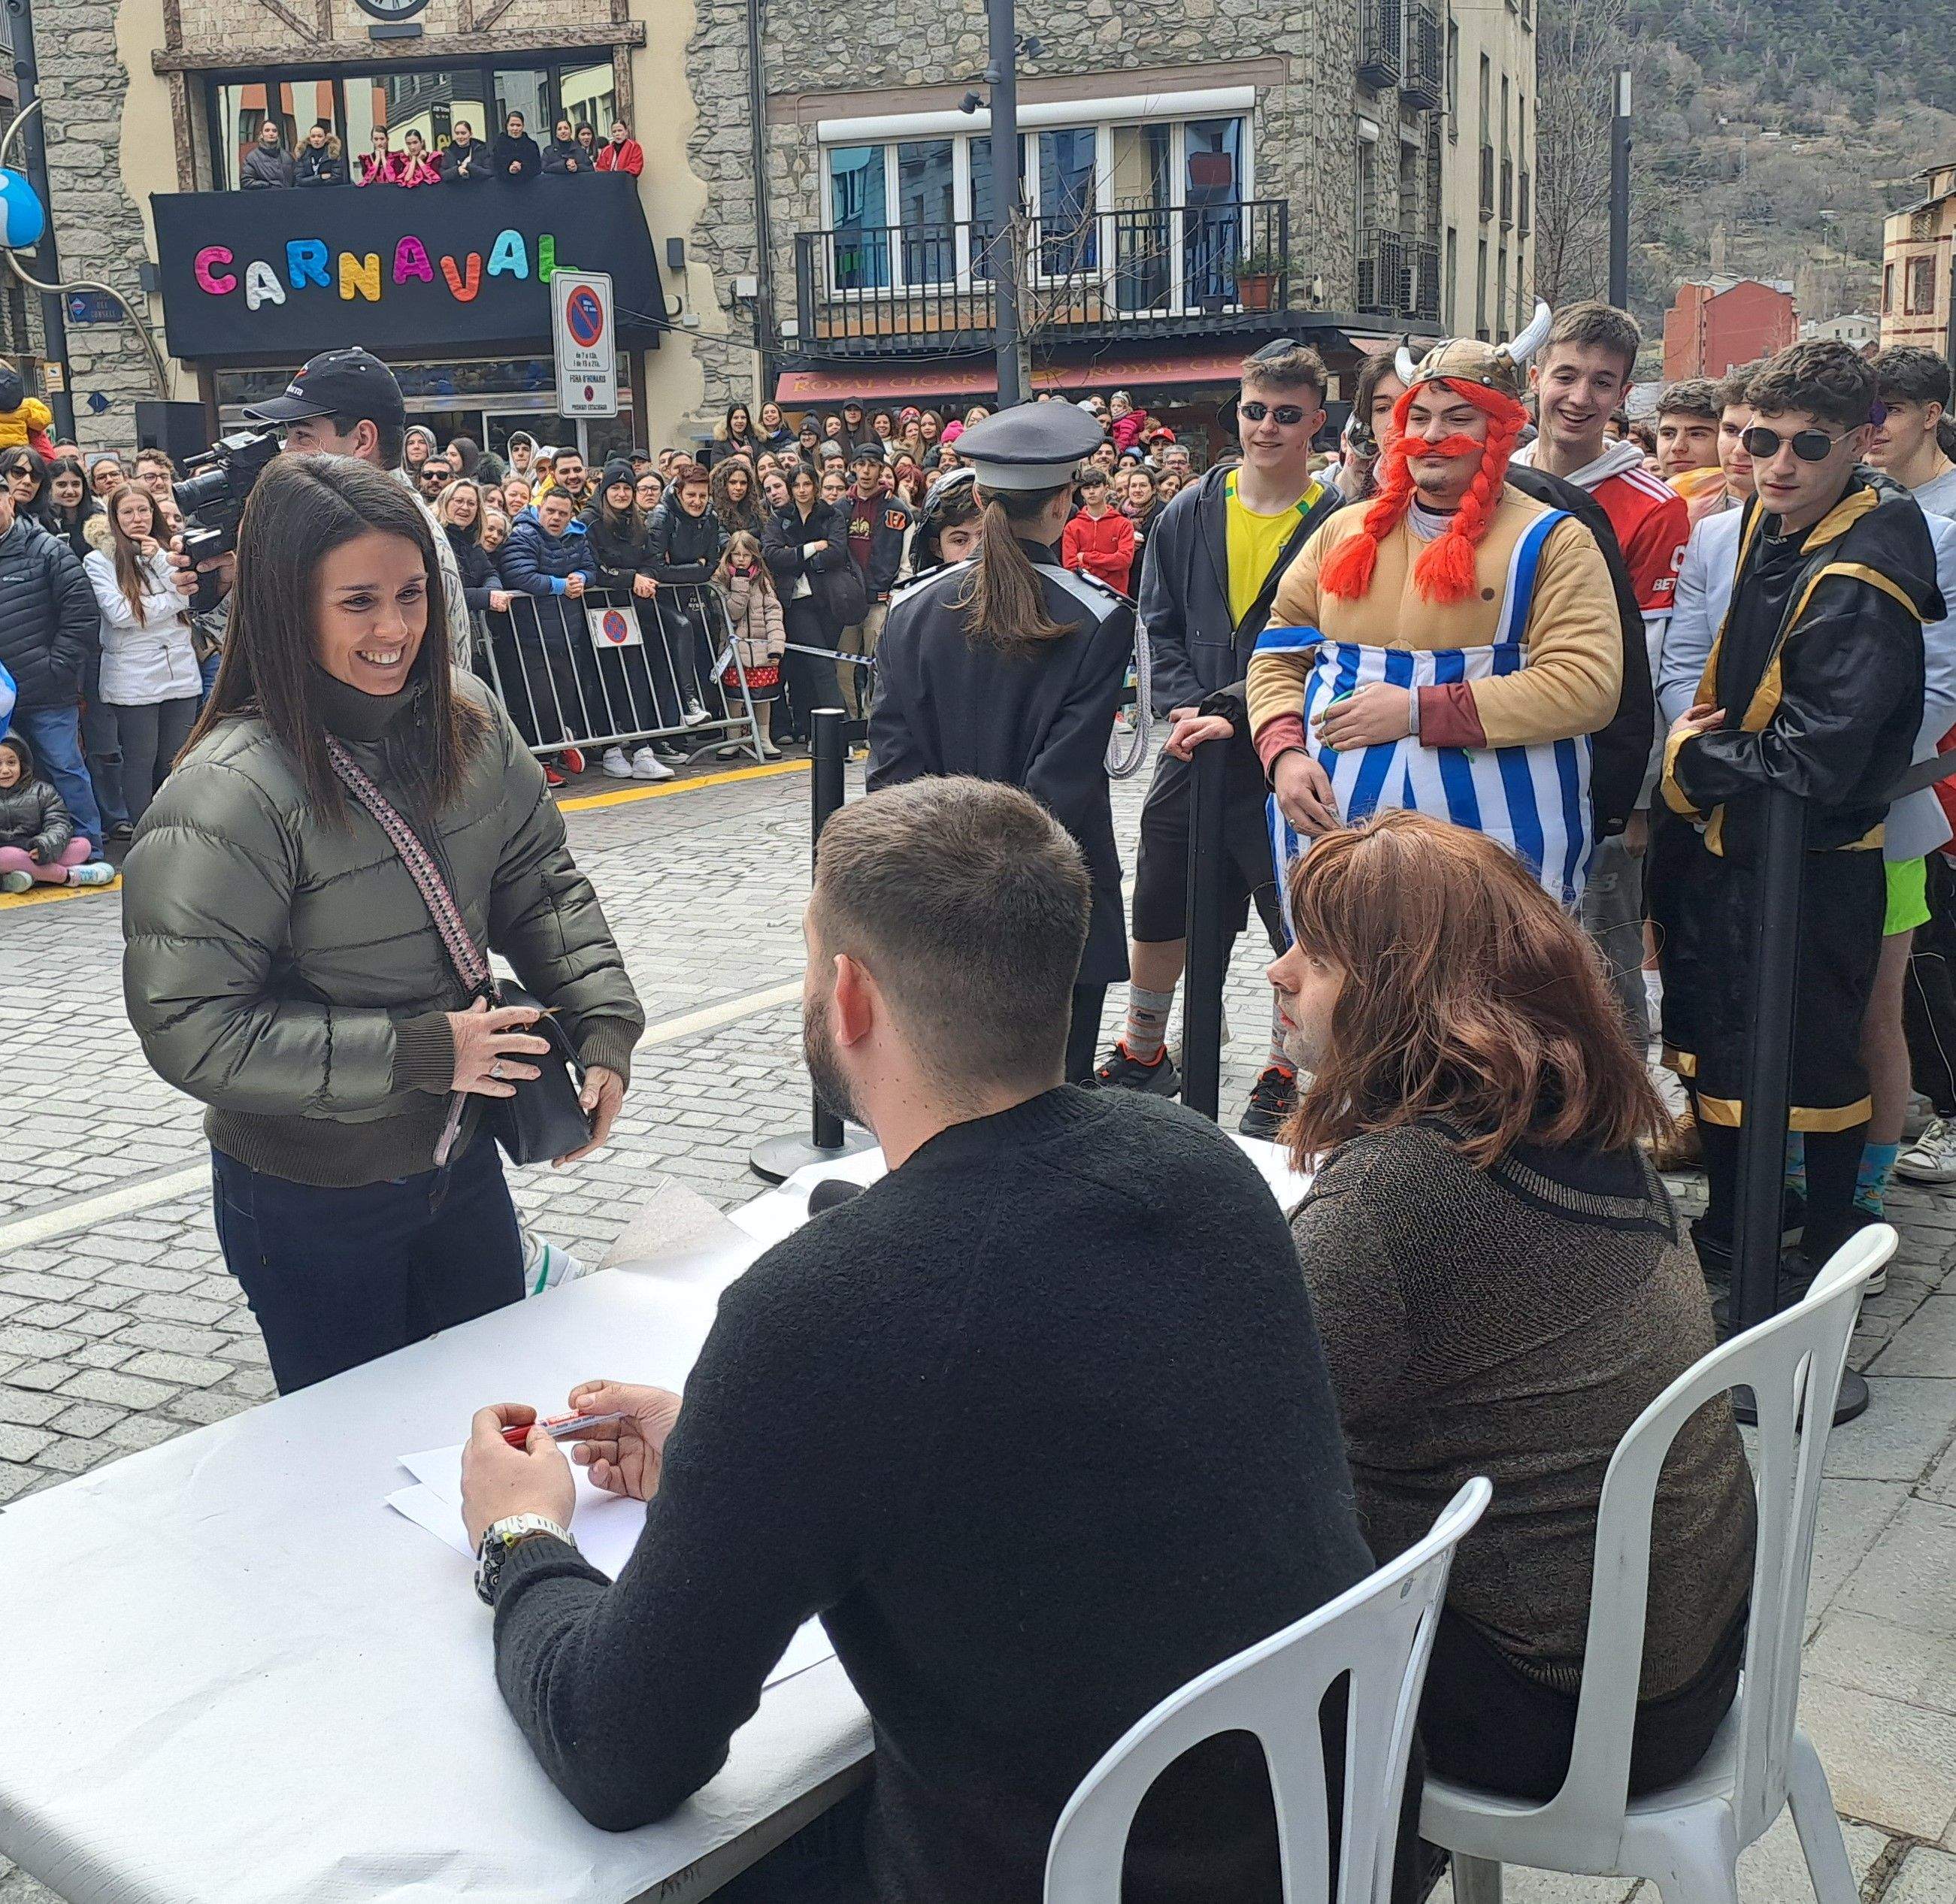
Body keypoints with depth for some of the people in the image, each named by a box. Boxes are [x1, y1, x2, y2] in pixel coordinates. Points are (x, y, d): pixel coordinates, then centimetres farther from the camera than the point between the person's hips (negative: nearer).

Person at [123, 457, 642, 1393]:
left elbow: (540, 882, 3)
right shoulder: (229, 796, -27)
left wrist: (602, 1024, -11)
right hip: (309, 1200, -5)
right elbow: (188, 1028, -26)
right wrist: (419, 1052, -26)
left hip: (462, 1154, 6)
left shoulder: (465, 719, -8)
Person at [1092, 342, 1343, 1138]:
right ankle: (1141, 1054, 35)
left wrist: (1238, 715, -19)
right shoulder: (1188, 515, 5)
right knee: (1158, 913, 15)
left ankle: (1282, 1074, 23)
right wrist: (1185, 705, -9)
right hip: (1191, 749, 4)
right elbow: (1159, 623, 7)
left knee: (1300, 921, 4)